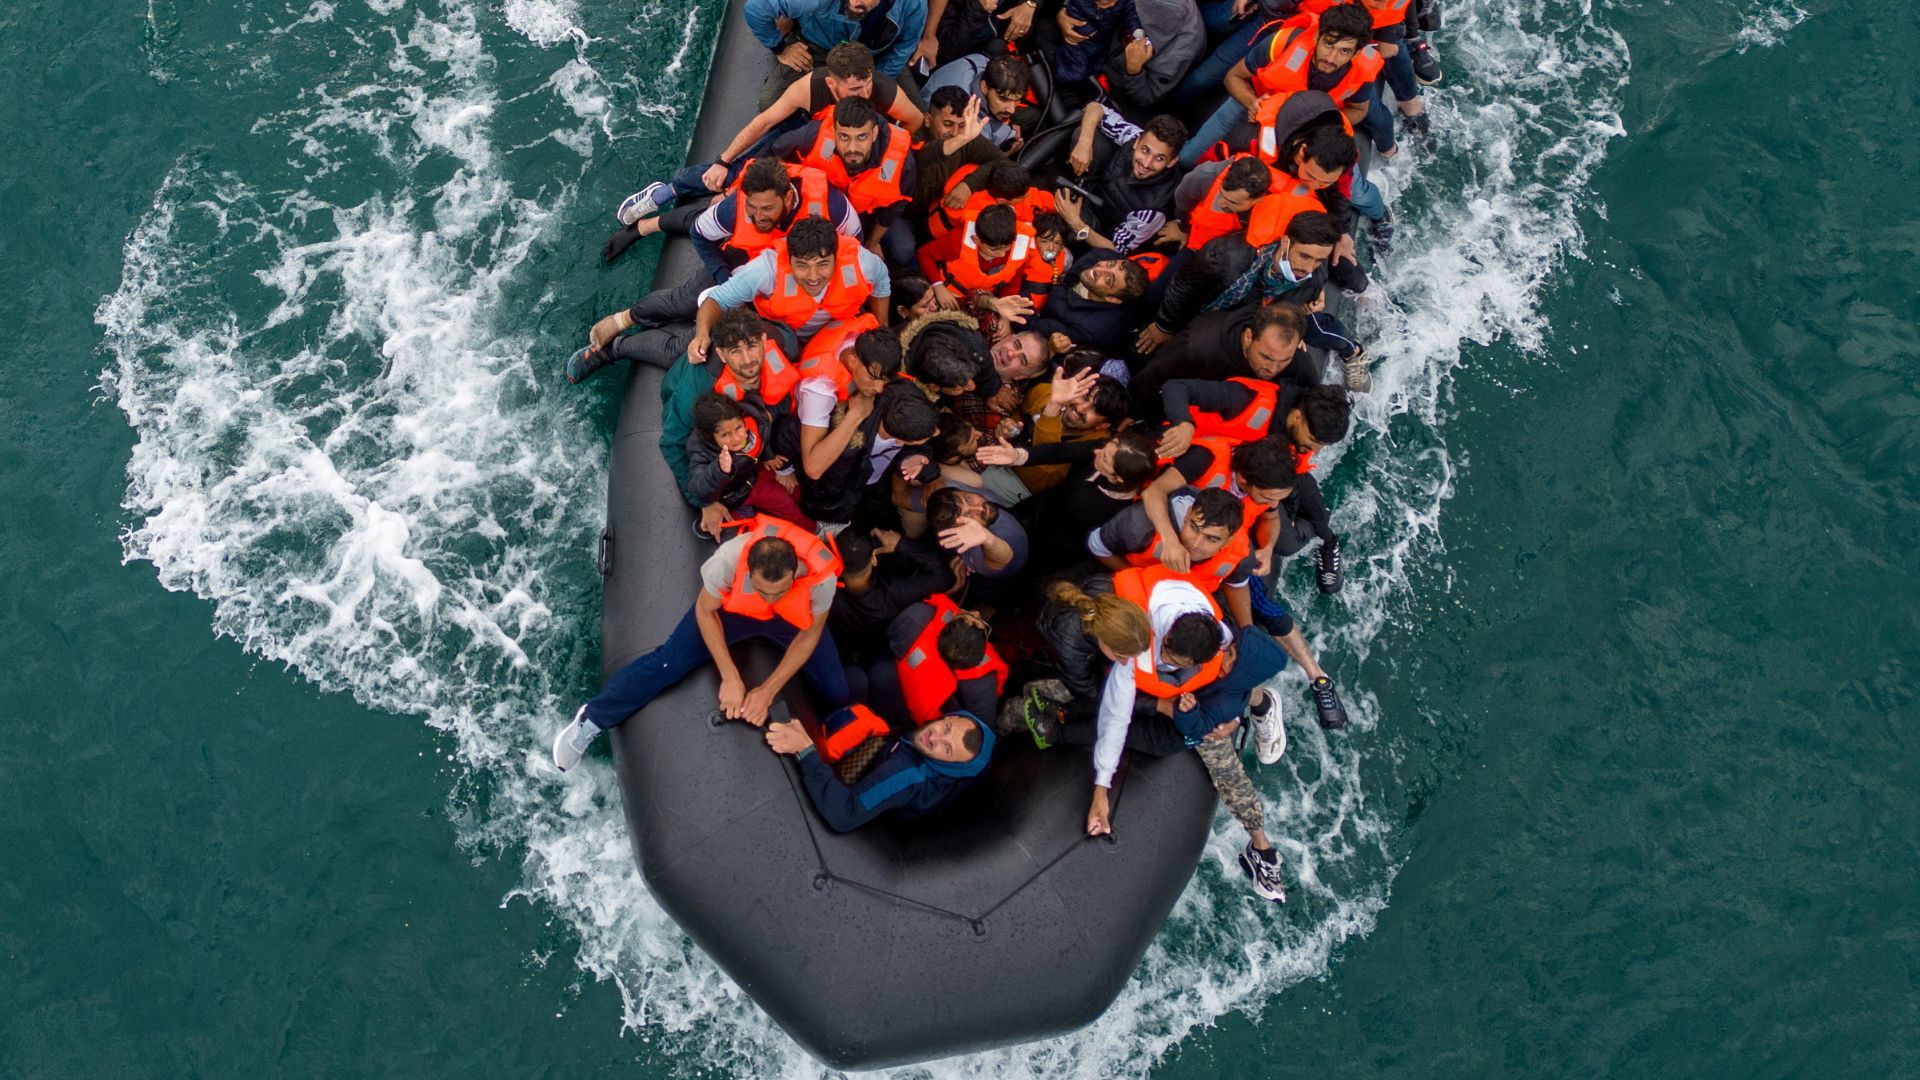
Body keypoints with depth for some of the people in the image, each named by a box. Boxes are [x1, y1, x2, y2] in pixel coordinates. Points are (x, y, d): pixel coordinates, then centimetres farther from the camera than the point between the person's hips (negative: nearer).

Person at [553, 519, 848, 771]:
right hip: (733, 607, -1)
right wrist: (730, 677, -22)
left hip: (793, 618, 1)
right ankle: (591, 720, 4)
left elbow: (810, 634, -18)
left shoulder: (821, 574, -40)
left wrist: (768, 690, -20)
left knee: (836, 693, -8)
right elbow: (705, 611, -19)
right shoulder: (729, 558, -41)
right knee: (669, 661, -14)